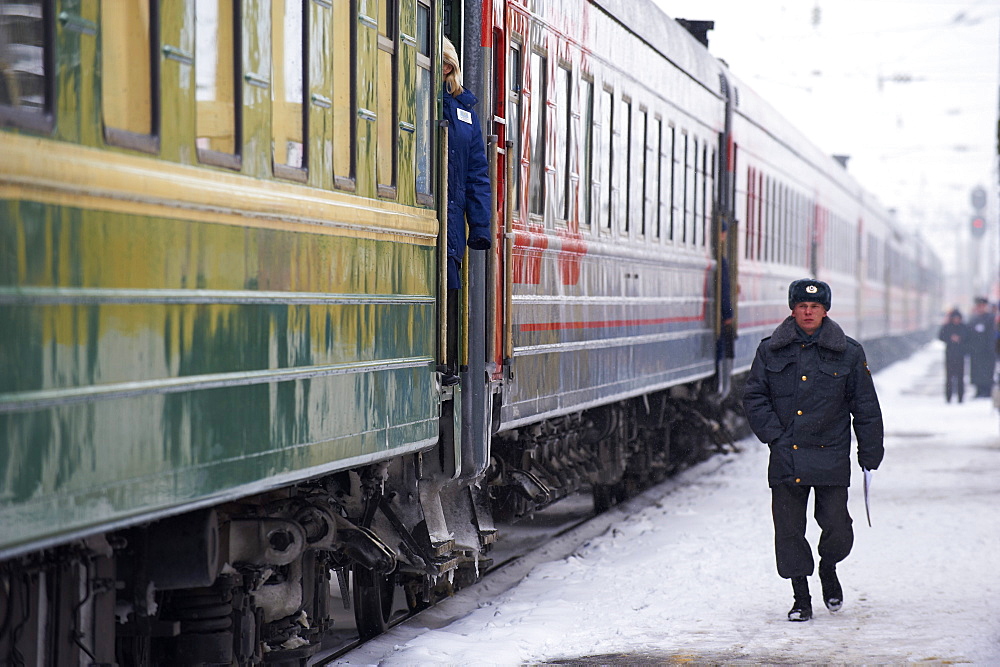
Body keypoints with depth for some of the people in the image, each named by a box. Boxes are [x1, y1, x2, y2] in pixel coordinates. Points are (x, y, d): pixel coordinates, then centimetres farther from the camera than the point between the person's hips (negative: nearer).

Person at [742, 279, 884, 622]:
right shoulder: (771, 350, 4)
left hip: (831, 456, -1)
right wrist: (774, 435, -4)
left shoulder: (848, 353, 2)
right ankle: (801, 598, 14)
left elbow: (866, 407, 7)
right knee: (788, 529, 2)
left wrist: (870, 453, 6)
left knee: (836, 526, -4)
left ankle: (828, 569, 29)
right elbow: (754, 397, 8)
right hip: (786, 457, 1)